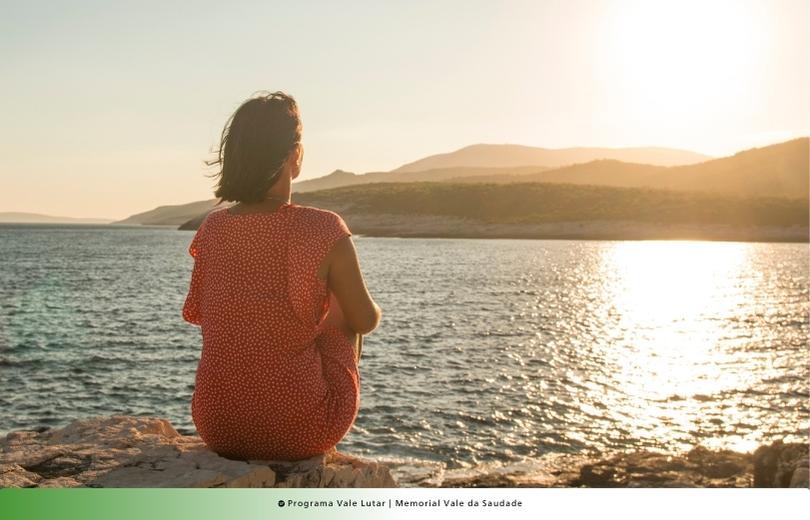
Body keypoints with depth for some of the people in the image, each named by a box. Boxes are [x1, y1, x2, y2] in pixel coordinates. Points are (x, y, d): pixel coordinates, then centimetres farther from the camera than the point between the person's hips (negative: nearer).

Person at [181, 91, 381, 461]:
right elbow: (366, 321, -4)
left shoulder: (212, 229, -5)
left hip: (217, 426, 4)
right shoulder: (325, 231, -17)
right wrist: (370, 310, 20)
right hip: (300, 431, -3)